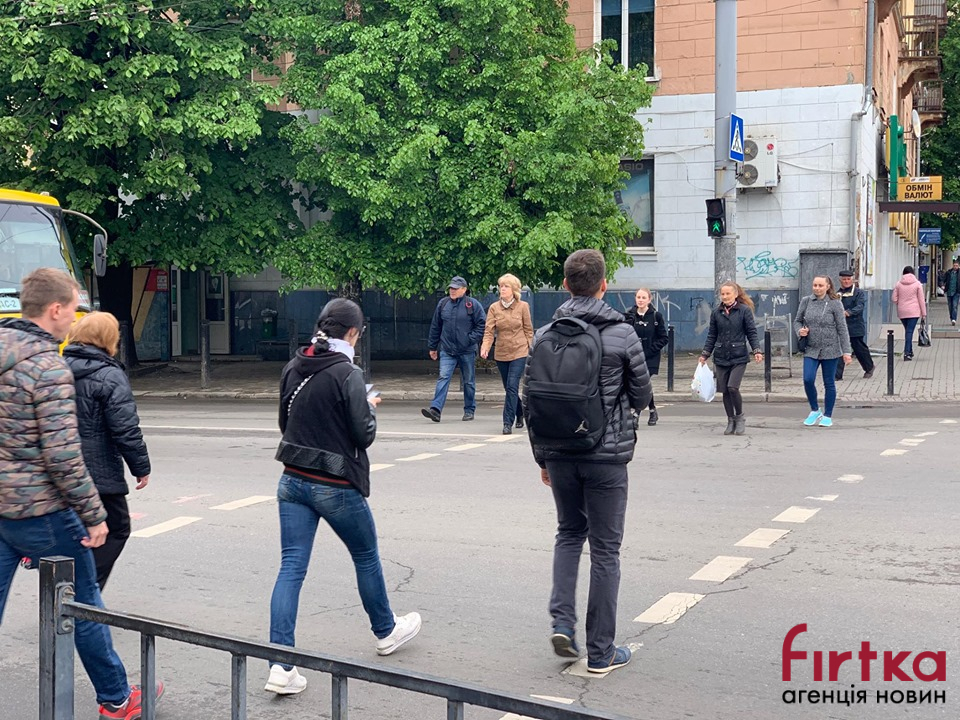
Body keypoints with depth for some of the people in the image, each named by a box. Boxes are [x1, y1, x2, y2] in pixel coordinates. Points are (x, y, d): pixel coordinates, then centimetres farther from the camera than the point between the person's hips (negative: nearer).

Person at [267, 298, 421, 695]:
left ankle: (281, 666, -5)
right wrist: (370, 408, 4)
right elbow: (364, 435, -15)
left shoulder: (293, 368, 3)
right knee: (367, 558, 18)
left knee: (291, 568, 2)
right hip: (336, 486, -5)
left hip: (294, 481, 5)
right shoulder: (346, 373, -17)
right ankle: (386, 631, 39)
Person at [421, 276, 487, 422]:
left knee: (469, 381, 9)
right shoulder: (443, 304, 7)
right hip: (447, 350, 2)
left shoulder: (473, 305, -4)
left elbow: (482, 325, -3)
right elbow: (435, 327, 14)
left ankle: (469, 410, 21)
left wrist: (471, 339, -12)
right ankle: (435, 409, -21)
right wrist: (432, 347, 14)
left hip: (467, 351, -2)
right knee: (443, 378, -11)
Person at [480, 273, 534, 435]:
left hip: (519, 352, -3)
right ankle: (520, 414, 36)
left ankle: (508, 423, -13)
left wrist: (530, 350, 0)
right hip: (501, 353, 3)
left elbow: (528, 330, 3)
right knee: (509, 388, 13)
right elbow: (489, 330, -7)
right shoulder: (494, 307, 0)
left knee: (512, 386, -14)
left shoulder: (523, 307, -3)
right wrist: (485, 347, -23)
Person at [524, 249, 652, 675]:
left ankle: (562, 621, 8)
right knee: (605, 550, 5)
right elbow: (642, 398, -2)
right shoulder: (622, 335, -9)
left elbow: (530, 403, 3)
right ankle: (600, 651, 10)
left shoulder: (545, 336, 0)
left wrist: (542, 457, 14)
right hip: (606, 455, -3)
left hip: (560, 454, 3)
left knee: (568, 533, 23)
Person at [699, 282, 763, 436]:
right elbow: (712, 336, 13)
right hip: (721, 358, 4)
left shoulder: (744, 310, -2)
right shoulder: (716, 312, 8)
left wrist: (757, 351, -13)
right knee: (725, 391, 4)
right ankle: (730, 421, 18)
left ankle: (740, 418, 5)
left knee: (732, 387, -16)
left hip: (739, 357, -4)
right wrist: (705, 354, 9)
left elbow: (752, 333, -1)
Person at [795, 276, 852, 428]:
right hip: (811, 349, 2)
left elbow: (842, 329, -5)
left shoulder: (835, 304, -5)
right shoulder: (806, 301, 3)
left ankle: (827, 416, 19)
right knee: (808, 380, -11)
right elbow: (797, 321, 13)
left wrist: (846, 352, -8)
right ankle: (815, 410, 12)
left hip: (830, 350, -2)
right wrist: (799, 330, -11)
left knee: (829, 383, 6)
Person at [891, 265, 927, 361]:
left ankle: (909, 351, 22)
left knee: (908, 330, 16)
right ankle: (907, 352, -13)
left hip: (902, 312, 3)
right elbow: (921, 300, -1)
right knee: (909, 331, -6)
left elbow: (894, 299, 2)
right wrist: (924, 313, 4)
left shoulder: (898, 284, 2)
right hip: (914, 312, -3)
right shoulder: (917, 284, -2)